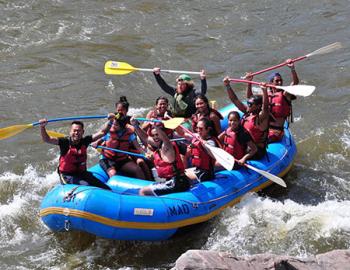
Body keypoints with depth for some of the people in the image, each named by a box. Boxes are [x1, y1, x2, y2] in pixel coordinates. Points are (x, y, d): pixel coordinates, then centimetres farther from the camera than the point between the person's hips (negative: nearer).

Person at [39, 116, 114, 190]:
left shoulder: (85, 141, 0)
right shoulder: (65, 142, -12)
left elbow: (102, 132, 4)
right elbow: (47, 139, -23)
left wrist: (110, 121, -8)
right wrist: (42, 127, -40)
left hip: (82, 173, 5)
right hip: (67, 175, -5)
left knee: (106, 189, -6)